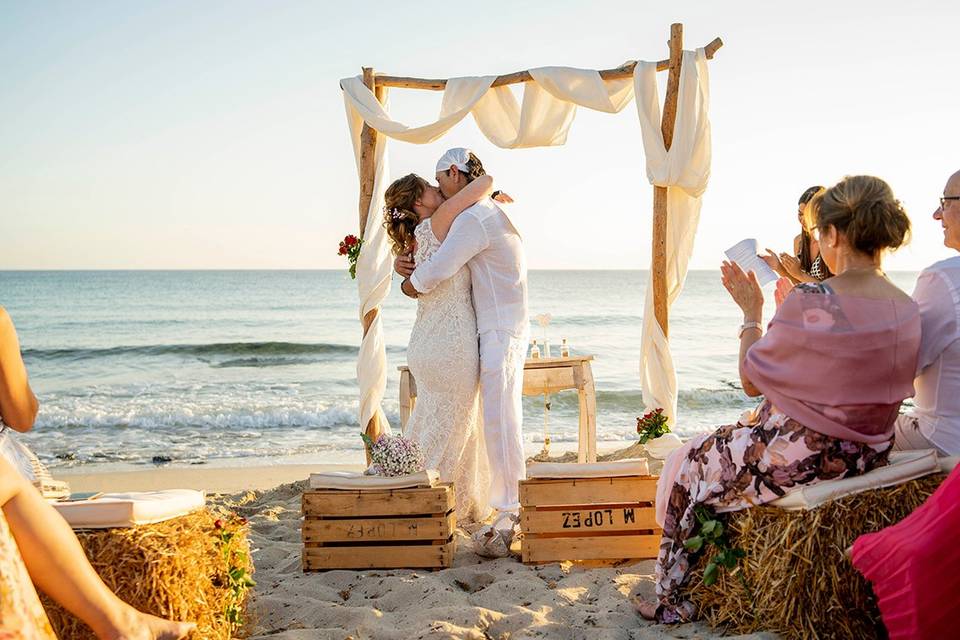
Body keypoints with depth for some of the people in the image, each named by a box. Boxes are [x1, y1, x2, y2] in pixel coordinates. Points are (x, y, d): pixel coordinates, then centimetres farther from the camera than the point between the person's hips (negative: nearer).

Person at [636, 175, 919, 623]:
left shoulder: (807, 303, -26)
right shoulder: (907, 309, -3)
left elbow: (752, 380, -12)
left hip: (805, 458, -8)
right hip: (869, 454, 8)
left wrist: (751, 313, 1)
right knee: (740, 440, 32)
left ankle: (674, 598, 26)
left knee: (689, 465, 15)